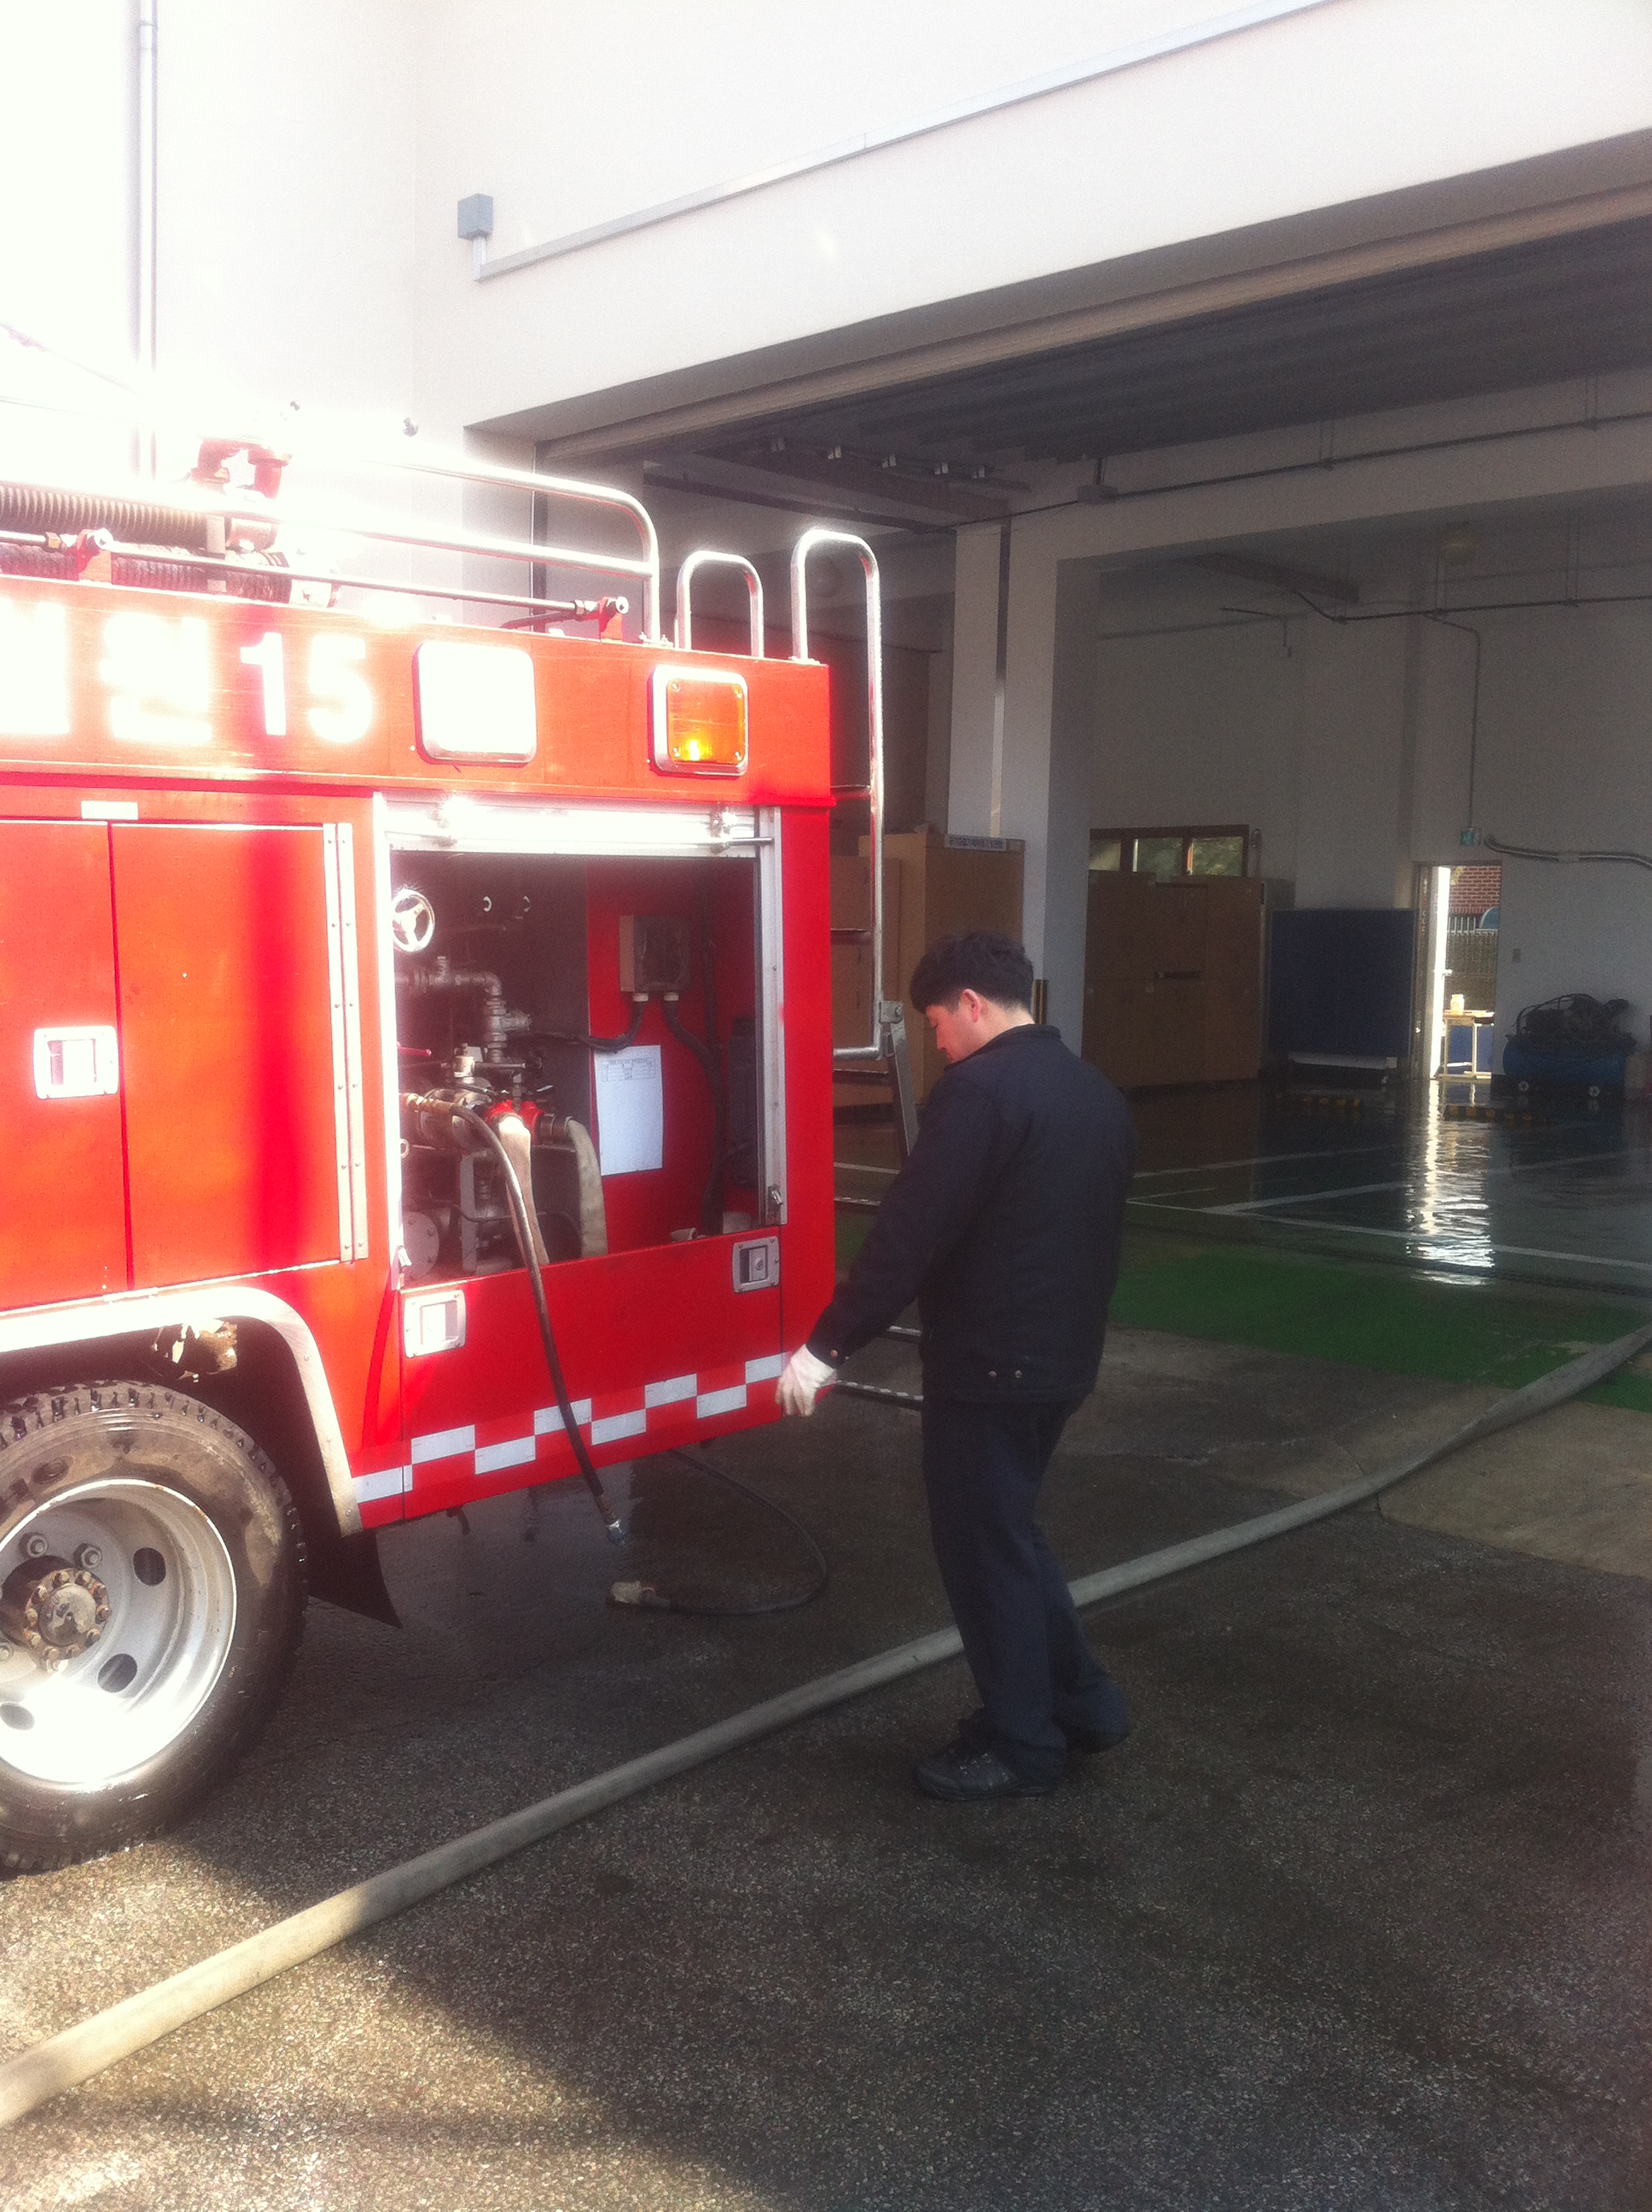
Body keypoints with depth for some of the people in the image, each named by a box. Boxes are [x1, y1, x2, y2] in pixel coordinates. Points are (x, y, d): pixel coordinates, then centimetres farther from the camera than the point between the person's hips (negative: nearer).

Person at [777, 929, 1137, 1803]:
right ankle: (1082, 1700, 30)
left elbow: (908, 1235, -22)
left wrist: (826, 1345, -18)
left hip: (987, 1363, -9)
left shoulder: (978, 1089, -18)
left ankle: (1020, 1746, 16)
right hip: (1064, 1358, 9)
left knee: (984, 1550, 5)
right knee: (1010, 1532, 23)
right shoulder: (1096, 1092, 11)